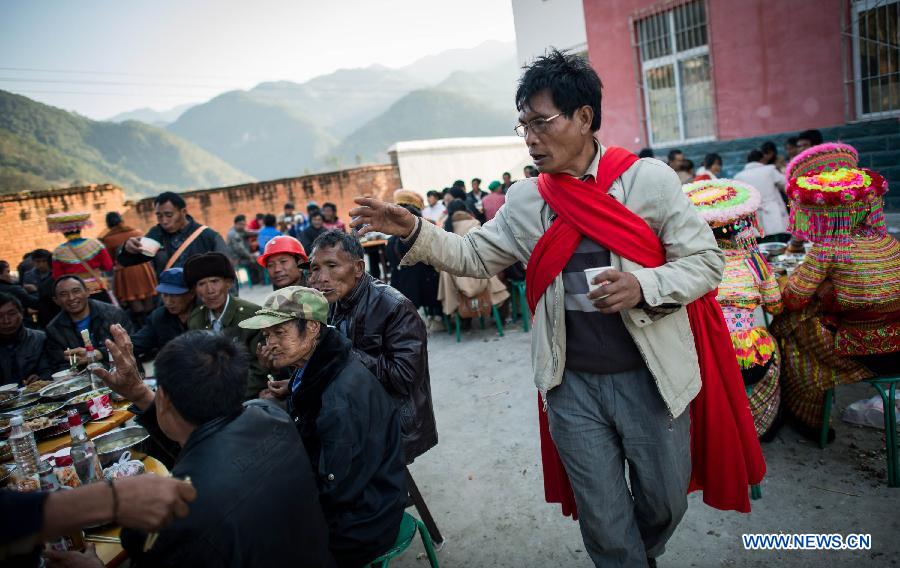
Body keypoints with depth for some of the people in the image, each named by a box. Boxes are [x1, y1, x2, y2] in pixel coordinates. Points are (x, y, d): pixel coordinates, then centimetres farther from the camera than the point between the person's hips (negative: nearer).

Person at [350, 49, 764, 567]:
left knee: (666, 504, 20)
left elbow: (707, 261, -6)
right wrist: (413, 231, -8)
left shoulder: (650, 179, -9)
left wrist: (643, 286, -25)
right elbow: (475, 256, 6)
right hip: (574, 387, 1)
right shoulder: (525, 201, 1)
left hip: (650, 379, -1)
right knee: (603, 523, 13)